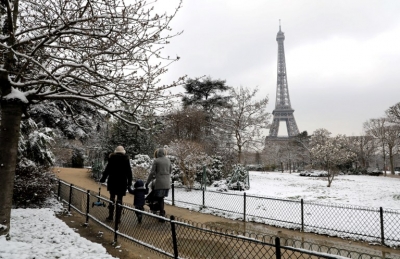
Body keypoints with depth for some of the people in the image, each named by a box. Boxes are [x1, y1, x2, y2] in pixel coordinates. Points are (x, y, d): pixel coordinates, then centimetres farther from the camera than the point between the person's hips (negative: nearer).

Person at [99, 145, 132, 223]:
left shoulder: (112, 158, -2)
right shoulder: (126, 159, -2)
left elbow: (107, 170, 1)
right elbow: (129, 172, 0)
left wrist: (103, 179, 11)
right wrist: (129, 182, 6)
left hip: (112, 181, 1)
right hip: (122, 182, 0)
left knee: (112, 198, 12)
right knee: (119, 199, 5)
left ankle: (110, 216, 14)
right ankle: (118, 218, 6)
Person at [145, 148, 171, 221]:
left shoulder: (156, 161, -5)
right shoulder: (168, 160, 9)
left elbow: (152, 173, -6)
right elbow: (170, 171, 14)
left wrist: (147, 182, 2)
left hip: (160, 183, -5)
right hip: (167, 183, 5)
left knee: (159, 198, 3)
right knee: (161, 198, 16)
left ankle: (162, 215, 2)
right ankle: (162, 213, 20)